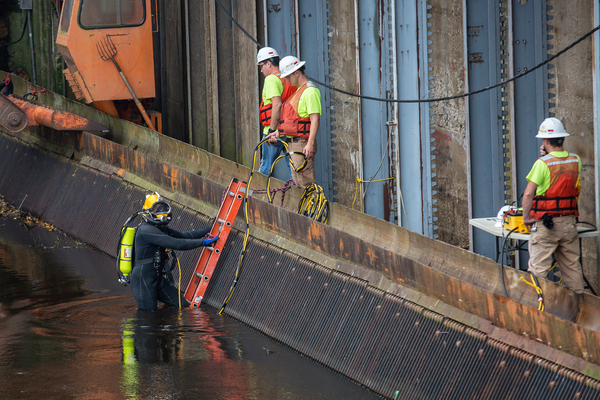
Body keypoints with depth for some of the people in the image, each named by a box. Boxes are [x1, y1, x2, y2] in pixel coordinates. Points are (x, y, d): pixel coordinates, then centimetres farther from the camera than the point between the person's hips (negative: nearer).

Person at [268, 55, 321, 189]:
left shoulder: (310, 91, -13)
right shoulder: (299, 90, 19)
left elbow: (315, 119, -20)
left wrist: (310, 144, -27)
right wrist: (279, 132, 19)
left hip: (303, 143, -10)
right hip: (293, 143, 10)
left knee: (306, 182, -13)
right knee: (298, 182, 11)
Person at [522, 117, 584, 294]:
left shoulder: (543, 164, -15)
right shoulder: (575, 161, 2)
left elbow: (528, 194, -18)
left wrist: (526, 217, -6)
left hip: (545, 225, -5)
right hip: (569, 223, 5)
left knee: (538, 269, -2)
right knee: (572, 267, 13)